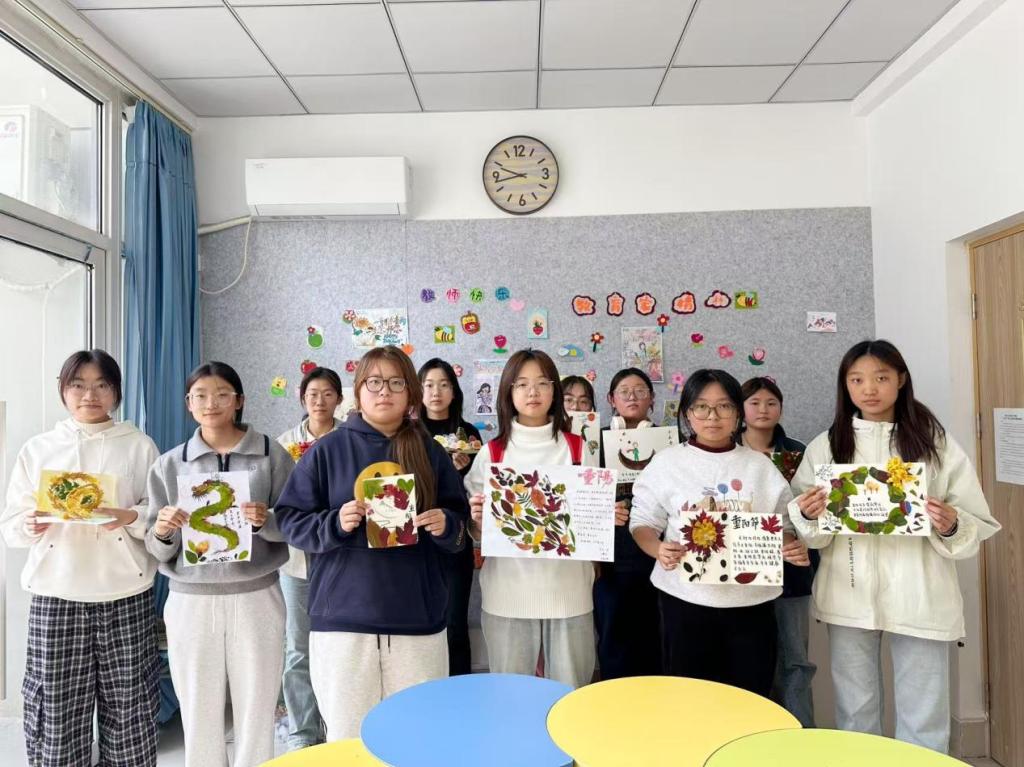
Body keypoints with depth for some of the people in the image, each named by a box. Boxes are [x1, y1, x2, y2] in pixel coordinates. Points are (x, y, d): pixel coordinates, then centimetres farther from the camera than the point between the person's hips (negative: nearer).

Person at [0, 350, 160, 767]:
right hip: (56, 596, 1)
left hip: (125, 596, -1)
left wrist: (131, 518, -18)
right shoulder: (36, 449, 9)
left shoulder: (140, 446, 4)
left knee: (129, 713, 4)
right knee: (57, 716, 4)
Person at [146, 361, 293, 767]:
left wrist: (266, 521, -19)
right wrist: (162, 531, -14)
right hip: (191, 601, 2)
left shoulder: (273, 455, -1)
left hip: (256, 599, -1)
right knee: (198, 716, 10)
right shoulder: (169, 464, 5)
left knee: (256, 715, 7)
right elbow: (160, 551, 7)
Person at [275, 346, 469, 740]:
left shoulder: (431, 453, 6)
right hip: (342, 620, -1)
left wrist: (445, 526, -13)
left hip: (418, 620, 2)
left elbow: (460, 525, 9)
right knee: (348, 737, 10)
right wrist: (334, 524, -16)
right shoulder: (327, 450, 1)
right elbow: (290, 519, 1)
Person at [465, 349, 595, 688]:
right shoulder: (492, 453, 1)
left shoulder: (578, 449, 3)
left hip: (567, 588, 1)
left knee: (571, 693, 10)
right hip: (508, 591, 0)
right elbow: (477, 531, 4)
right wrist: (476, 518, -17)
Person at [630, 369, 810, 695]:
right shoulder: (667, 462, 2)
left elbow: (783, 526, 12)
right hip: (686, 600, -1)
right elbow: (643, 521, 1)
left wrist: (794, 549, -9)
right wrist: (658, 549, -19)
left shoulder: (760, 466, 8)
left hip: (752, 602, 2)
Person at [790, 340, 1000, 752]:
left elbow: (980, 526, 0)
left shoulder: (936, 443, 0)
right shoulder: (825, 446, 4)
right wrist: (808, 515, -16)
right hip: (849, 596, 2)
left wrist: (951, 527, -20)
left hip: (919, 597, -1)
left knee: (924, 717, 10)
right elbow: (810, 530, 5)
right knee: (854, 711, 15)